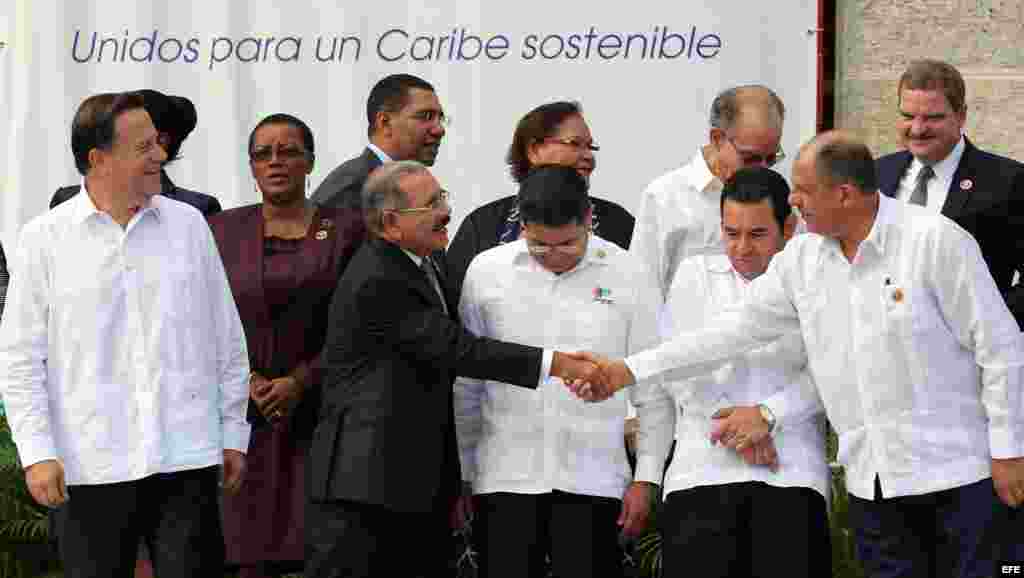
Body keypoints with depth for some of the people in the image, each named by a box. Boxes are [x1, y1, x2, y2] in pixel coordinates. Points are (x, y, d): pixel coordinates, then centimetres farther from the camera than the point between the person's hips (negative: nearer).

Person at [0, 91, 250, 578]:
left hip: (188, 460, 2)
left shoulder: (189, 224, 8)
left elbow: (228, 342, 13)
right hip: (91, 467, -2)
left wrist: (234, 432, 10)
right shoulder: (43, 240, 0)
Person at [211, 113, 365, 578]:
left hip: (319, 413, -1)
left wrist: (300, 381, -10)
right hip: (245, 416, 1)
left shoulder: (346, 229, 5)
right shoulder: (223, 231, 10)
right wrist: (251, 382, -8)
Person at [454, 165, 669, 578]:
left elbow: (652, 389, 6)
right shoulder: (486, 272, 4)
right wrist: (460, 475, 10)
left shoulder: (625, 276, 2)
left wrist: (646, 478, 3)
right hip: (505, 479, 1)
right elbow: (465, 386, 10)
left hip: (592, 479, -1)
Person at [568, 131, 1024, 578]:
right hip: (872, 481, 6)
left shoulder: (935, 240, -11)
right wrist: (629, 370, 7)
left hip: (960, 475, -6)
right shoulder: (802, 258, 6)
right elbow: (739, 327, 11)